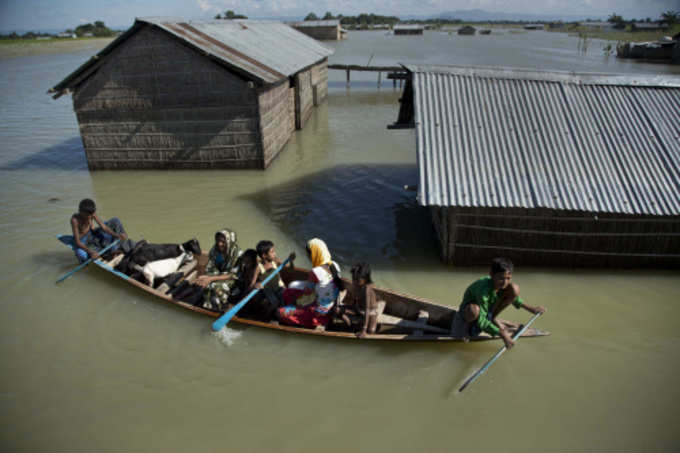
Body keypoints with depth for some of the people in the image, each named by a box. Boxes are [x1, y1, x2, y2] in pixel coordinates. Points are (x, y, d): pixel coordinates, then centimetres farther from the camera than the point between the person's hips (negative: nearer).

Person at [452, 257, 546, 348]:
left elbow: (512, 296, 10)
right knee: (474, 310, -46)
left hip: (488, 310, 7)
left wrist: (530, 308, 4)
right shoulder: (483, 290, -36)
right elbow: (481, 321, -35)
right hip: (467, 313, -6)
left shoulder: (504, 283, -16)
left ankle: (493, 319, 2)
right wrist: (501, 333, -41)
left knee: (515, 289, -12)